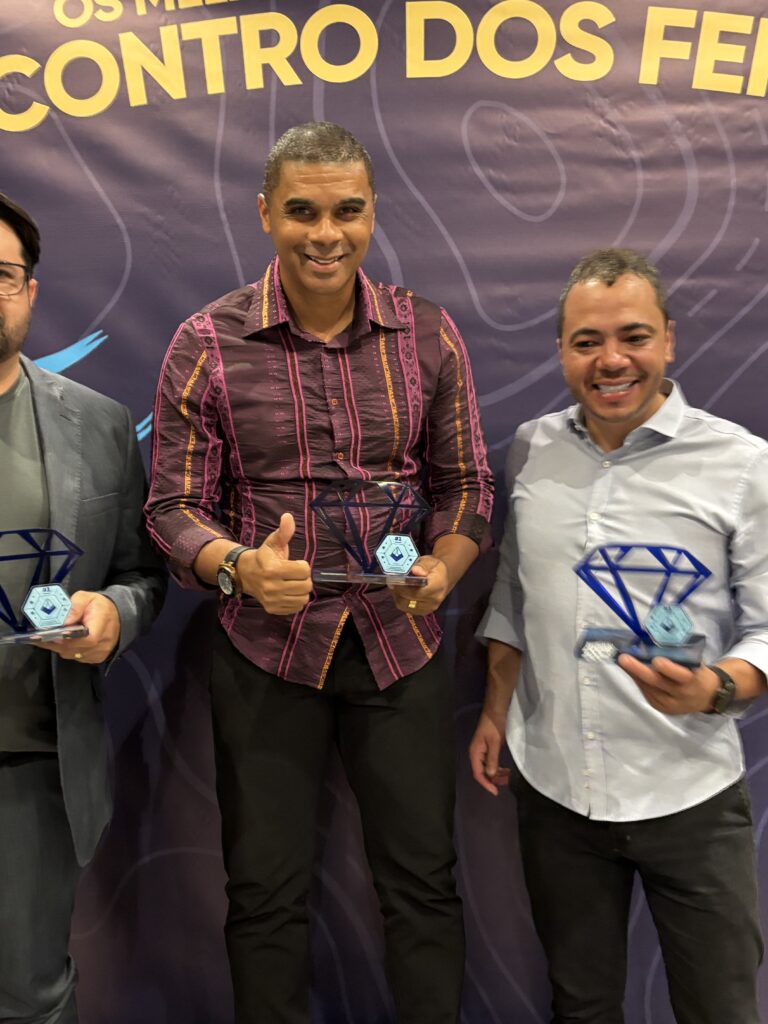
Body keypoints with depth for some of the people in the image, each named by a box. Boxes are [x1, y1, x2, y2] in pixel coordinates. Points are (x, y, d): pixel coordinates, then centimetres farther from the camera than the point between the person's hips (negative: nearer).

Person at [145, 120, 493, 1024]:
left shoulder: (429, 335, 0)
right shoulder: (207, 344, -5)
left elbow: (466, 484, 5)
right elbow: (172, 506, -4)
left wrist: (441, 567, -13)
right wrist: (241, 567, -23)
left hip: (400, 645, 2)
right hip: (266, 651, -1)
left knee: (423, 881, 15)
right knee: (265, 891, 16)